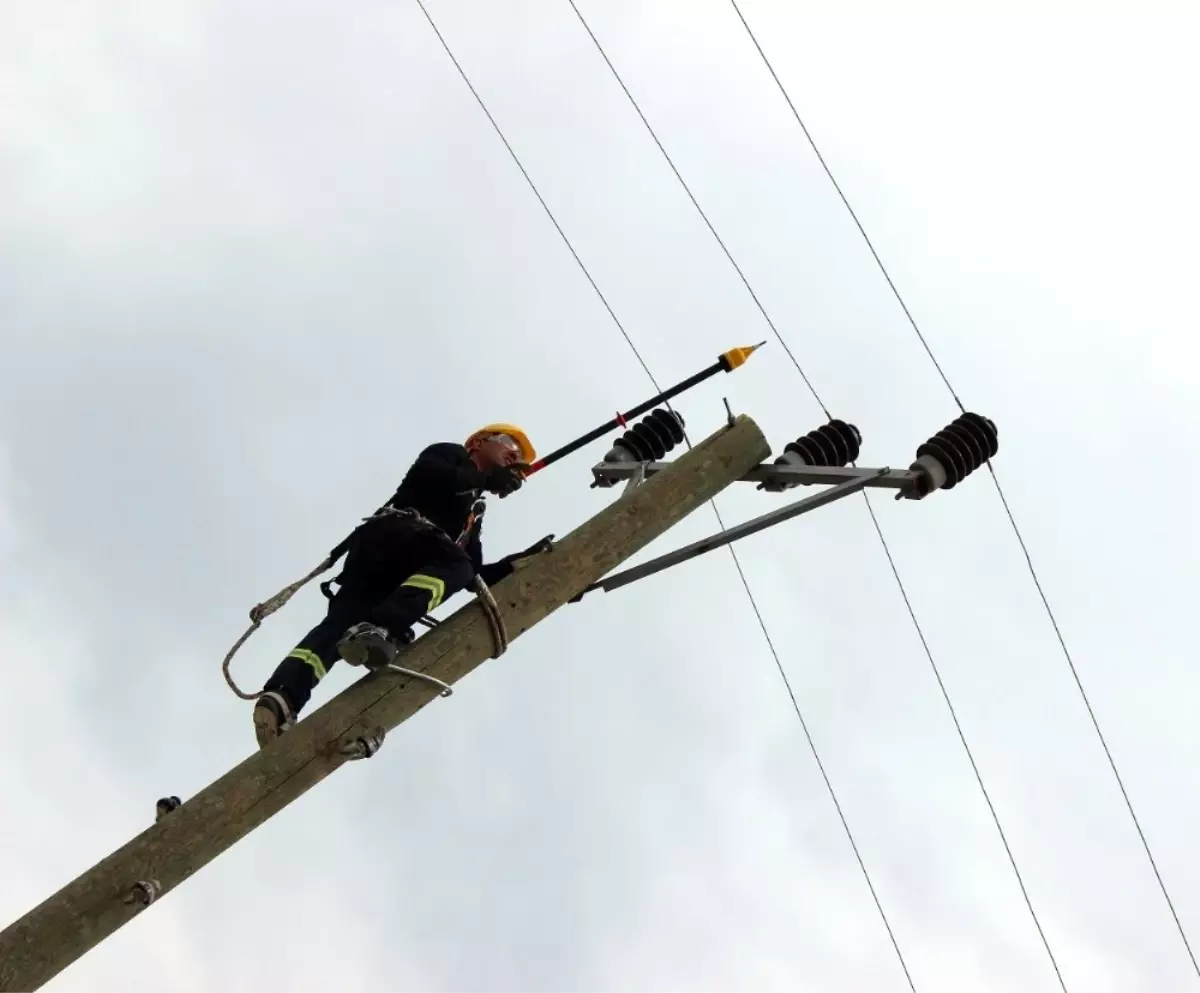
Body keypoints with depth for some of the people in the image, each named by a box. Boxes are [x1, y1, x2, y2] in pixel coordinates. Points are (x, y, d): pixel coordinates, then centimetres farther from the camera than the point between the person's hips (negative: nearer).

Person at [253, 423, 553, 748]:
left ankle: (282, 693, -39)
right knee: (456, 563, -29)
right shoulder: (450, 454, 23)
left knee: (344, 619, -16)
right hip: (391, 533, -6)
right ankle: (379, 628, -51)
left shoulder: (472, 516, 40)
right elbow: (426, 473, -2)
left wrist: (521, 559, 19)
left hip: (396, 569, 7)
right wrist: (486, 478, -2)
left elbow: (477, 576, 29)